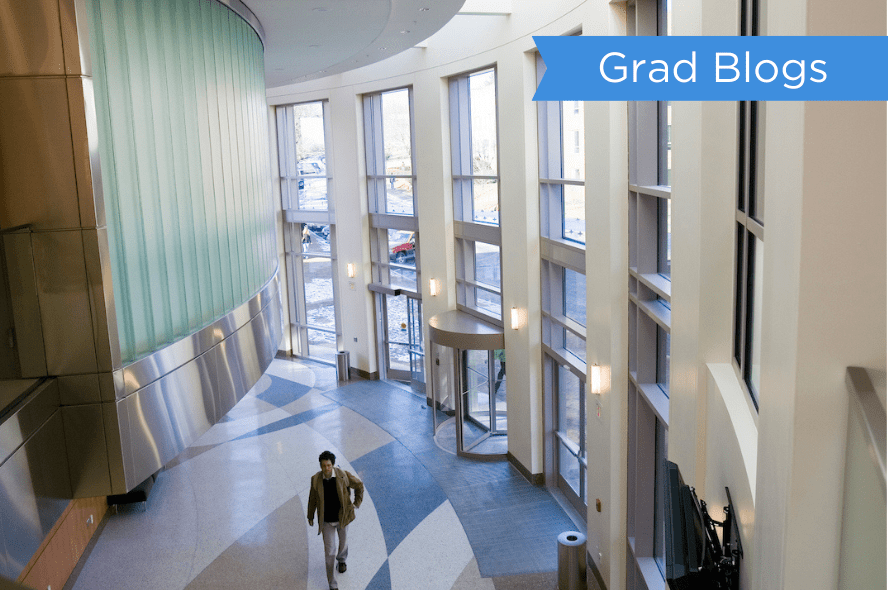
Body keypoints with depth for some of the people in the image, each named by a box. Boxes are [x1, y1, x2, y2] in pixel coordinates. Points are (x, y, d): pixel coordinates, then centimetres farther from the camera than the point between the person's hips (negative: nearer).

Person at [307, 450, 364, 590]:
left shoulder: (343, 475, -22)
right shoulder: (316, 479, -18)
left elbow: (359, 485, -4)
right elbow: (312, 498, -1)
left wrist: (357, 503, -4)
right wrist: (310, 516, 8)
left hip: (342, 516, 1)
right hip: (326, 521, 0)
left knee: (343, 542, 25)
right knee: (329, 552, 1)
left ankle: (341, 559, 61)